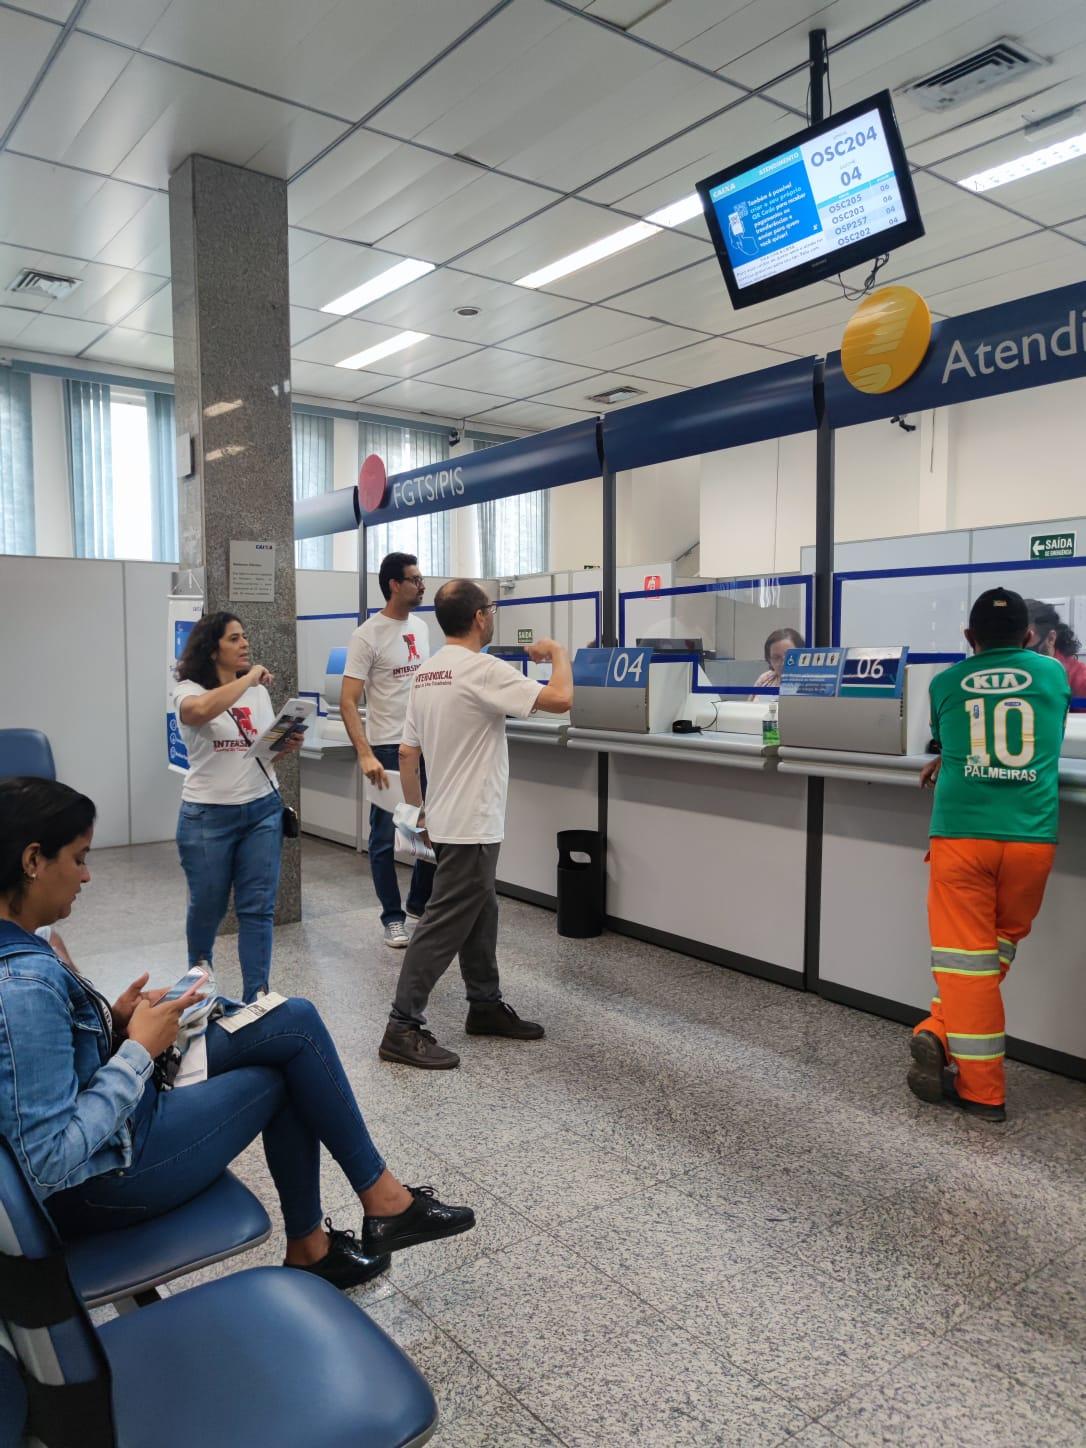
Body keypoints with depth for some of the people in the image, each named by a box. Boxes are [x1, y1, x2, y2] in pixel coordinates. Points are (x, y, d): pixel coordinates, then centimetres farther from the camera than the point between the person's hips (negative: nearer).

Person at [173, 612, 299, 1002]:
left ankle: (256, 997, 13)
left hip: (263, 809, 4)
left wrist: (287, 747, -5)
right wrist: (248, 678, -23)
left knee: (259, 909, 3)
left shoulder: (259, 691, 9)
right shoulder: (189, 691, -7)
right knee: (207, 907, 12)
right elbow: (200, 711, -33)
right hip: (208, 815, -3)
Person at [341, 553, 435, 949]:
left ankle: (420, 905, 29)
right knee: (386, 837, 4)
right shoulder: (367, 635, -11)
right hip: (388, 748, -6)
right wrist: (365, 755, -25)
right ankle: (393, 917, 18)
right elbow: (347, 702, -15)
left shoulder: (421, 626, 9)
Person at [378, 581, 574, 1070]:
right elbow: (559, 699, -25)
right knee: (444, 926, -4)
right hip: (472, 826, -9)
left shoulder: (424, 675, 9)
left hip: (446, 821, 10)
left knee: (479, 915, 19)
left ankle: (486, 1006, 31)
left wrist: (420, 811, 21)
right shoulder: (483, 670, -18)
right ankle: (403, 1028, 2)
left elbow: (406, 753, 12)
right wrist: (558, 652, -6)